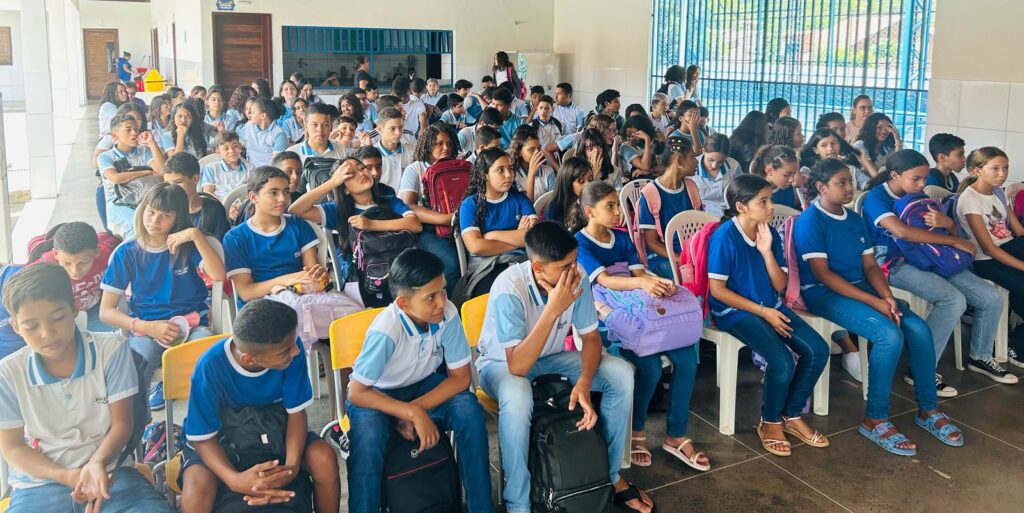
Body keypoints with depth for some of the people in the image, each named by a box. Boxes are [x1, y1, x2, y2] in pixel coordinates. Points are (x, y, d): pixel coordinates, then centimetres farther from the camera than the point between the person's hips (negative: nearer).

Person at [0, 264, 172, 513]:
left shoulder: (112, 349, -6)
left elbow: (122, 423, -3)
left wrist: (97, 463, -22)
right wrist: (67, 476, -12)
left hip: (108, 471, 0)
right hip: (40, 482, 1)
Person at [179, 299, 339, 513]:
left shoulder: (291, 348, -26)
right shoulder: (211, 367, -32)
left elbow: (296, 411, -16)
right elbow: (203, 437, -23)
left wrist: (292, 465, -33)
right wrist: (235, 480, -40)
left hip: (274, 429, 3)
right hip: (220, 438, -2)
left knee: (324, 458, -23)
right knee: (196, 492, -32)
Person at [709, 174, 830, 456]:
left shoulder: (771, 234, 3)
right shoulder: (725, 237, -16)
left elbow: (780, 286, 2)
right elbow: (718, 290, -16)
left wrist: (766, 251, -13)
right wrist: (763, 311, -16)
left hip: (771, 306, 7)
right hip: (734, 310, -7)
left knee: (818, 350, -9)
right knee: (782, 361, -25)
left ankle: (792, 415, 10)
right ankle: (770, 422, 2)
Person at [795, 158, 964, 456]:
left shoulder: (855, 219, 13)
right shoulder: (809, 221, -10)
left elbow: (870, 266, 10)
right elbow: (822, 273, -17)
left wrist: (887, 297, -11)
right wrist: (874, 302, -20)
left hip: (860, 287, 7)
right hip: (824, 294, -7)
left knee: (918, 328, -13)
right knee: (890, 335, -28)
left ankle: (927, 410, 3)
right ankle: (875, 420, -15)